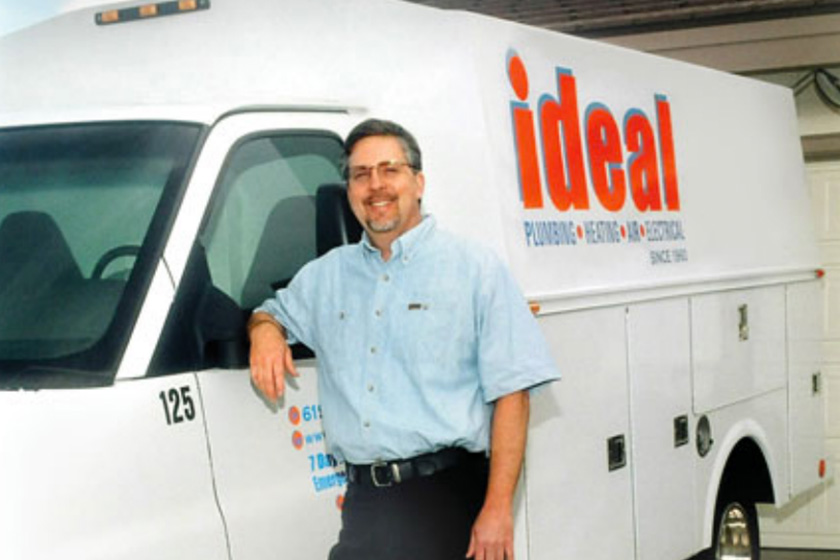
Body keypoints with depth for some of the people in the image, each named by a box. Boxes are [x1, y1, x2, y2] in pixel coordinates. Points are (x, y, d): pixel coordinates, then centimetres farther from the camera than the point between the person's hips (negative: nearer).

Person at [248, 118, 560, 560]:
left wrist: (498, 509, -12)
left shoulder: (474, 268, 2)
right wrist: (264, 329, 5)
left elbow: (511, 392, -4)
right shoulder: (327, 275, 17)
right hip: (362, 499, 5)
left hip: (445, 495, -4)